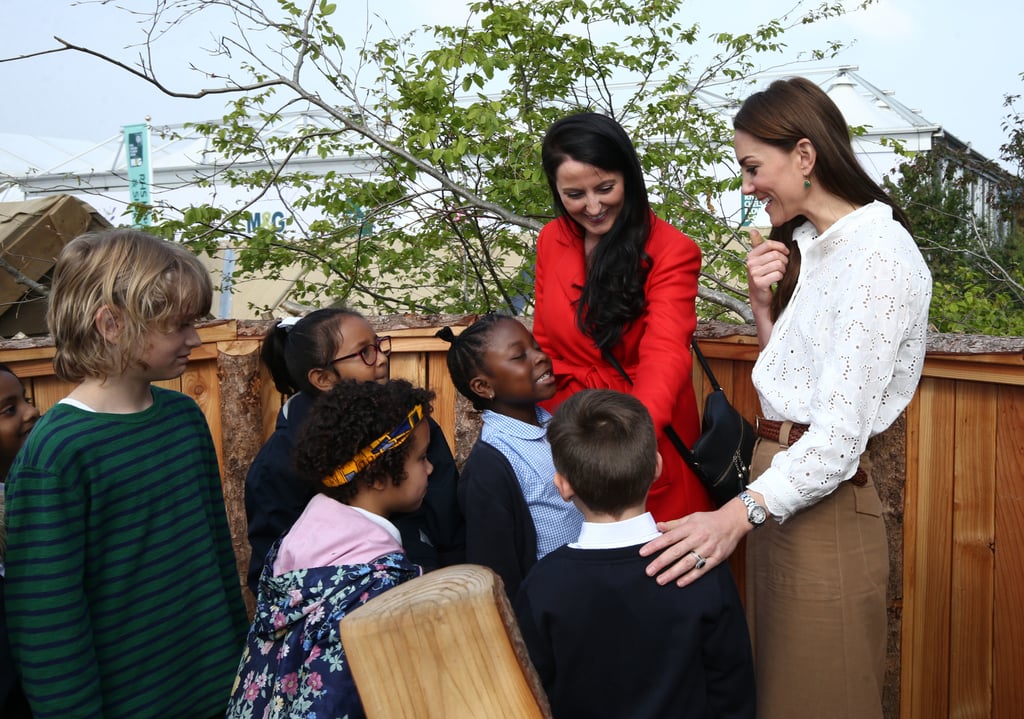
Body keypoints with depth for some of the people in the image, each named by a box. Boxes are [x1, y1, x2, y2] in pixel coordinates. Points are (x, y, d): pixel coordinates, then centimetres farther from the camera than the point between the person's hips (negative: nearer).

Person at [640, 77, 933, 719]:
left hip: (823, 507, -9)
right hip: (778, 489, 9)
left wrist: (740, 514, -32)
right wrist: (764, 304, 0)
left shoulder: (878, 253, -16)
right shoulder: (807, 245, 13)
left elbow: (844, 428, -23)